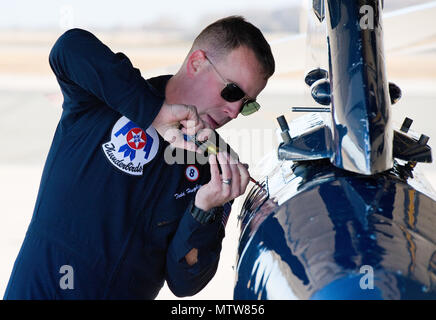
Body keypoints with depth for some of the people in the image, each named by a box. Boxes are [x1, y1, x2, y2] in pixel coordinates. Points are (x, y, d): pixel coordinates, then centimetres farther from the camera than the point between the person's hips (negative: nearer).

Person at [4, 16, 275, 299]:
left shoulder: (215, 169, 0)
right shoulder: (109, 97, -7)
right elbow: (72, 48, -27)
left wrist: (204, 210, -20)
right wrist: (156, 112, -24)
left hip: (132, 293, 2)